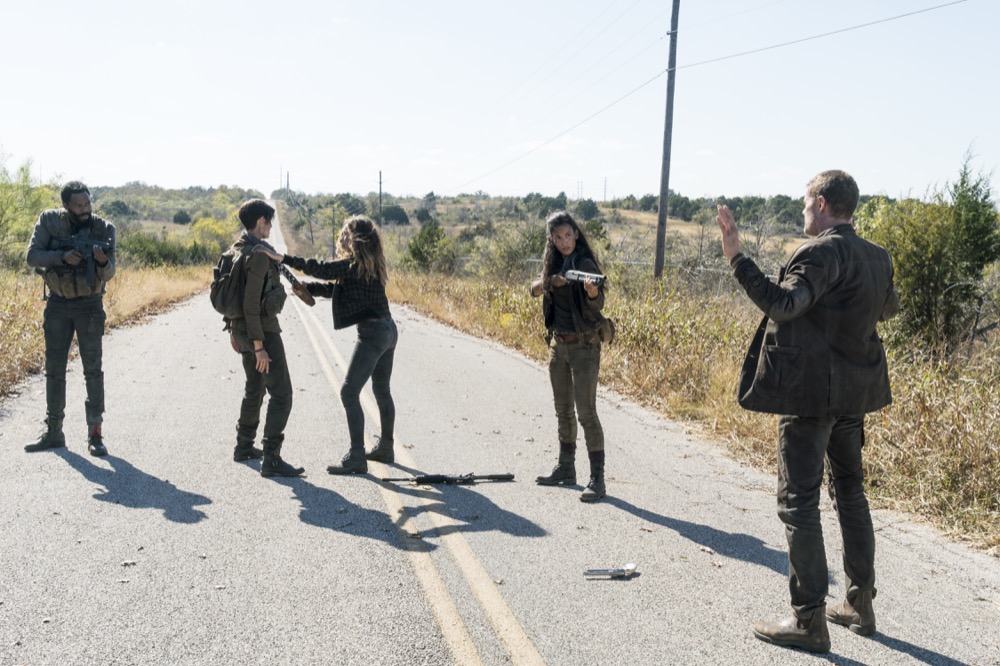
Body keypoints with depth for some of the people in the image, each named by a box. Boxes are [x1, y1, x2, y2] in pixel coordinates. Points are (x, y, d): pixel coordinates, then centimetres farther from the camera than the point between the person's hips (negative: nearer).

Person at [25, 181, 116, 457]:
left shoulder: (104, 229, -7)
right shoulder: (49, 221, -5)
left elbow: (108, 274, -9)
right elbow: (32, 256, -9)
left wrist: (103, 261, -31)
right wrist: (63, 256, -24)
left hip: (89, 304, -2)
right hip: (57, 303, 2)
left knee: (93, 369, -3)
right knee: (54, 369, 7)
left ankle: (95, 434, 2)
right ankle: (53, 432, 18)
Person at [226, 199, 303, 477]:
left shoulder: (235, 249, 9)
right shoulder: (258, 254, -20)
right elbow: (251, 303, -24)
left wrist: (232, 329, 24)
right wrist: (259, 346, -23)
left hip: (241, 328, 10)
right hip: (262, 331, -10)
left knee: (254, 389, 23)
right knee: (281, 394, -7)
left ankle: (244, 447, 34)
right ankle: (271, 459, -8)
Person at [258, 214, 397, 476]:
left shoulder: (356, 264, -14)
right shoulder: (367, 264, 14)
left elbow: (322, 269, -20)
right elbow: (335, 287, 16)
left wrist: (284, 258, -16)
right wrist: (305, 287, 9)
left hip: (373, 332, -10)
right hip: (387, 329, 10)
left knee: (349, 392, -8)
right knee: (382, 391, 19)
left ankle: (356, 457, -8)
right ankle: (385, 448, 30)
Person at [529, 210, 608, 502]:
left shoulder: (585, 263, -13)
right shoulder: (553, 262, 8)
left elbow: (597, 304, -26)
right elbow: (535, 289, 2)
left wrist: (592, 291, -49)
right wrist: (551, 281, -17)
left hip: (583, 345, -7)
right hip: (557, 344, 7)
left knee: (586, 412, -11)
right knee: (563, 411, 15)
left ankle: (597, 479, -8)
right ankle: (566, 469, 28)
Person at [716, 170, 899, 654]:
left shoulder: (824, 251, -16)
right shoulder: (876, 257, 10)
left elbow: (782, 304, -29)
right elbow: (889, 309, 27)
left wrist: (736, 258, -28)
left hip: (811, 394, -9)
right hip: (854, 393, 9)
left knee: (798, 501, -3)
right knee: (850, 492, 18)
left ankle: (809, 620, 0)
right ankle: (860, 605, 26)